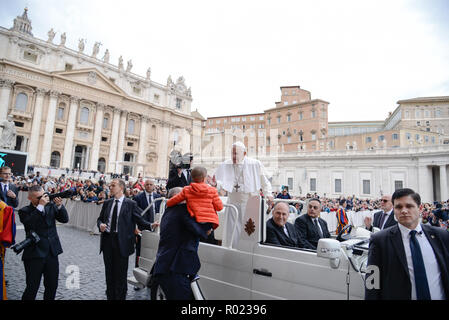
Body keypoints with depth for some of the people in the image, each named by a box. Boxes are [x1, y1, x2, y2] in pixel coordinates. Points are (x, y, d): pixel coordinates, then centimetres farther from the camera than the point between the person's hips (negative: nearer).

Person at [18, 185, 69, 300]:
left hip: (52, 252, 4)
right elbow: (30, 224, -22)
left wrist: (60, 205, -14)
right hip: (34, 254, -3)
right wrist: (40, 205, -21)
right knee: (32, 288, 3)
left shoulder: (50, 206, 6)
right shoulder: (24, 211, -3)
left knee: (52, 286, 13)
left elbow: (64, 219, -1)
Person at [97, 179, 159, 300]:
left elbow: (140, 220, -7)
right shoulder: (107, 203, 10)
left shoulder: (131, 204, -5)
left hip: (122, 242, -4)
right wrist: (100, 224, -8)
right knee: (109, 272, 17)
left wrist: (150, 225, -24)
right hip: (107, 240, 5)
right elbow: (100, 218, 15)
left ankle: (120, 297, 23)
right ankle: (110, 296, 34)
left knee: (121, 273, 5)